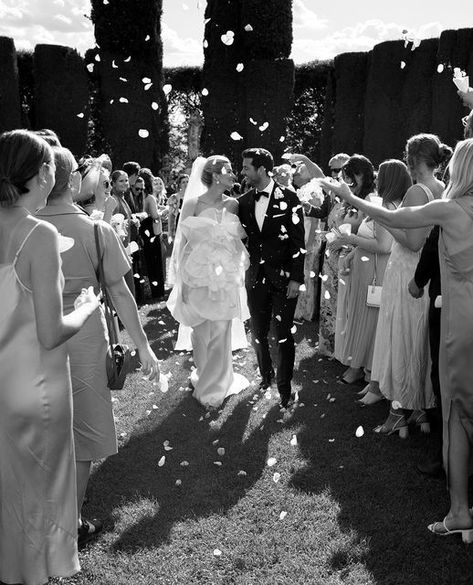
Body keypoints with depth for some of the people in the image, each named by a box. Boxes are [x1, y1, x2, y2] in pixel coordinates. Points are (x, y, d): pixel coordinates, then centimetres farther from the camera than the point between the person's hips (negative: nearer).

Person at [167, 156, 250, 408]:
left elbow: (238, 240, 10)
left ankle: (215, 387, 22)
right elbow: (183, 243, -4)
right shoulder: (193, 204, -6)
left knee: (220, 334, 6)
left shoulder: (232, 204, 2)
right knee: (201, 333, 10)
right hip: (198, 277, -2)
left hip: (225, 279, 2)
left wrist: (237, 273, 3)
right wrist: (182, 281, -6)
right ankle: (203, 377, 32)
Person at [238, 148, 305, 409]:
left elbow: (298, 241, -7)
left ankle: (284, 388, 13)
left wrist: (296, 279, -11)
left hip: (284, 278, -4)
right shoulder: (244, 201, 6)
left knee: (284, 335, 0)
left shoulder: (288, 198, -7)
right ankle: (265, 375, 33)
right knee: (258, 333, 12)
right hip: (256, 277, 4)